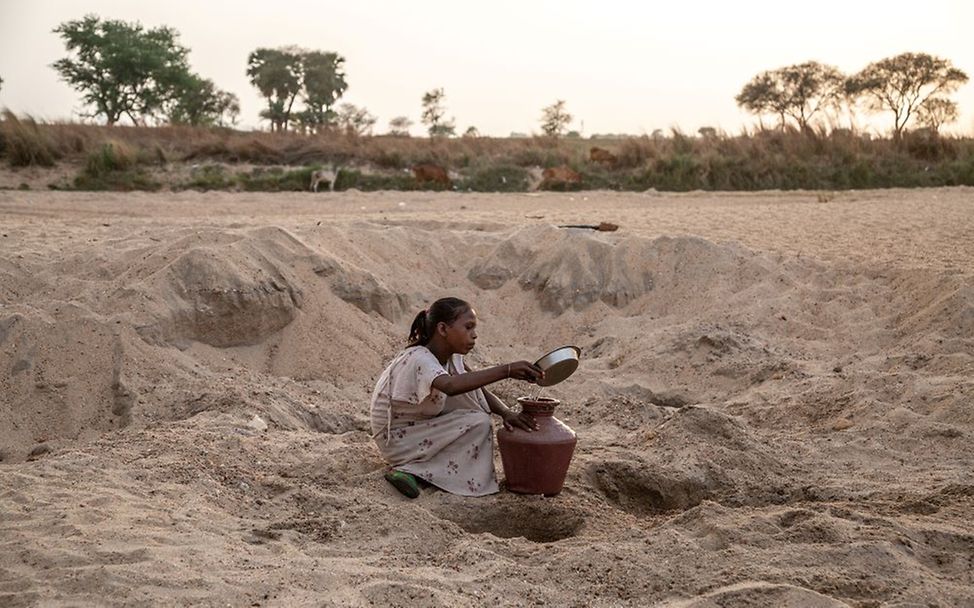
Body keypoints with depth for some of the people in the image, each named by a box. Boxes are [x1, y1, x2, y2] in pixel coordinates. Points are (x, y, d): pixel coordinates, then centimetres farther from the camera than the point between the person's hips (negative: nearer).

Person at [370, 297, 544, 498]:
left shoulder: (451, 357, -1)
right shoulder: (419, 359, -28)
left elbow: (479, 392, 1)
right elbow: (451, 386, -49)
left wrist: (506, 412, -21)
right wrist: (507, 370, -53)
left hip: (421, 426, 9)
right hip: (396, 439, -9)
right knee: (479, 424, -17)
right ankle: (411, 470, -15)